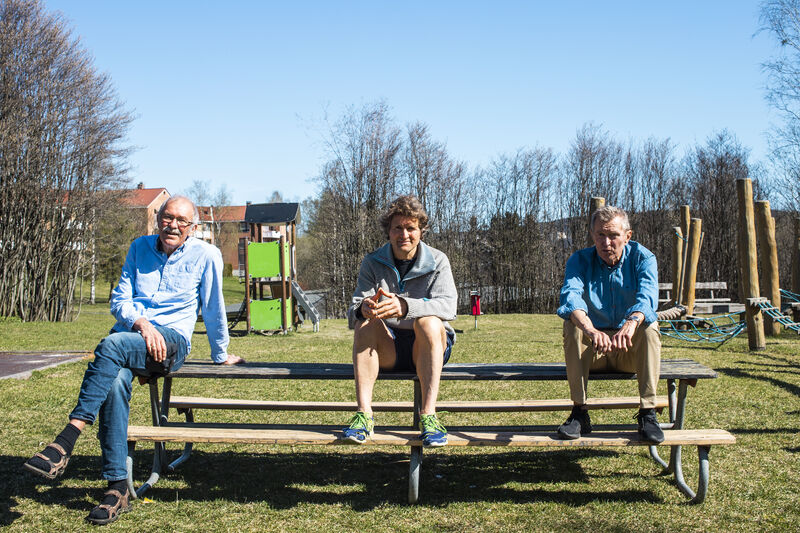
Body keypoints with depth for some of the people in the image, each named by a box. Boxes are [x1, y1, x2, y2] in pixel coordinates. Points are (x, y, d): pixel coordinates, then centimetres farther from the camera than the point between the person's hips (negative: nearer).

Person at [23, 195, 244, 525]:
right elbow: (119, 300, 11)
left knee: (113, 345, -35)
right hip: (128, 331, 3)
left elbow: (213, 309, 10)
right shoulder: (140, 247, 15)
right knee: (115, 383, -31)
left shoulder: (206, 256, 4)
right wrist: (141, 322, -9)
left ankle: (64, 444, -36)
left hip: (172, 339, -3)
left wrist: (221, 355, 18)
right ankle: (117, 488, -27)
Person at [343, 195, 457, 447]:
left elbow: (447, 305, -20)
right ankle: (364, 414, -32)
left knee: (428, 322, -32)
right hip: (387, 350, 2)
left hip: (426, 348, -1)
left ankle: (428, 415, -36)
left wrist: (404, 306, -39)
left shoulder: (437, 261, -1)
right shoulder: (372, 263, 4)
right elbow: (354, 310, -8)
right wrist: (363, 308, -36)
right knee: (365, 323, -27)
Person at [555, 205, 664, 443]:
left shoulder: (643, 258, -7)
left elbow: (647, 296, -28)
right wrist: (591, 330, -49)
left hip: (631, 351, 0)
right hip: (591, 351, 1)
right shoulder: (579, 260, -6)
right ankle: (579, 412, -24)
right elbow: (570, 295, -28)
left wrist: (632, 323, -52)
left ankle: (647, 412, -23)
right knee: (572, 324, -28)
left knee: (650, 326, -29)